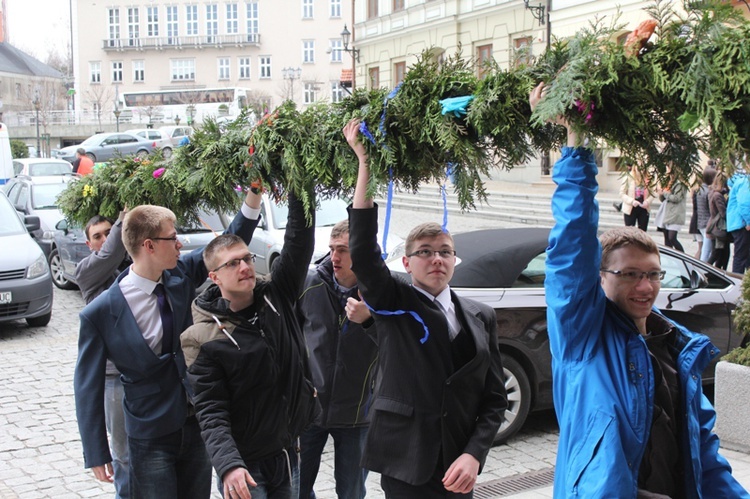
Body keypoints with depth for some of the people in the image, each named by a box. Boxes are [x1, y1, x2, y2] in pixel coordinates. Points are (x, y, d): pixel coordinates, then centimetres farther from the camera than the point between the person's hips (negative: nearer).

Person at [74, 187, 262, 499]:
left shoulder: (181, 275, -4)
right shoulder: (100, 312, -17)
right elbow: (88, 387, -10)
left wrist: (253, 197, -10)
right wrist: (96, 455, -7)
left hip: (198, 426, 5)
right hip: (151, 438, -5)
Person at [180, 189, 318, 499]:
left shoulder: (276, 297, 0)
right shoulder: (203, 339, -14)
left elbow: (299, 244, -7)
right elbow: (211, 413, -18)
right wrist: (228, 465, -32)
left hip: (289, 454, 5)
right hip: (246, 466, -5)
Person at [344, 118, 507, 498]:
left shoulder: (481, 317, 8)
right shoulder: (392, 305, -1)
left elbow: (494, 396, 8)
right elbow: (363, 252, -18)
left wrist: (474, 455, -7)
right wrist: (365, 163, -21)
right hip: (406, 468, -3)